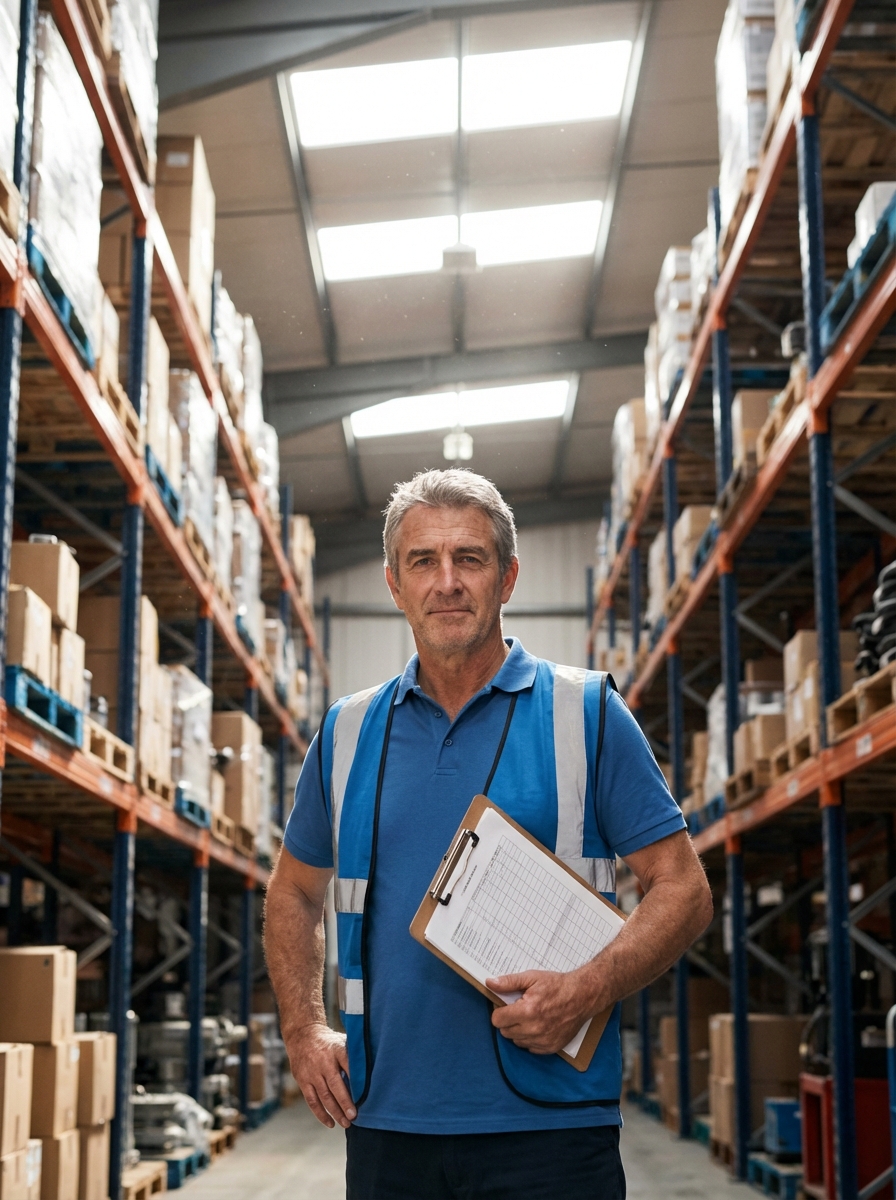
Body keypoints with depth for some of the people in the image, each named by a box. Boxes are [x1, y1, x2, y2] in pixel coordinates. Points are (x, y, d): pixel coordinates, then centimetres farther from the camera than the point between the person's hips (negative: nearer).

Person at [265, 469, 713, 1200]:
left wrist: (588, 990, -17)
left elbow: (683, 889, -2)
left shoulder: (587, 714, 0)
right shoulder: (349, 732, 9)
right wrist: (304, 1030, 8)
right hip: (387, 1125, 3)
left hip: (547, 1129, -3)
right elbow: (294, 893, 21)